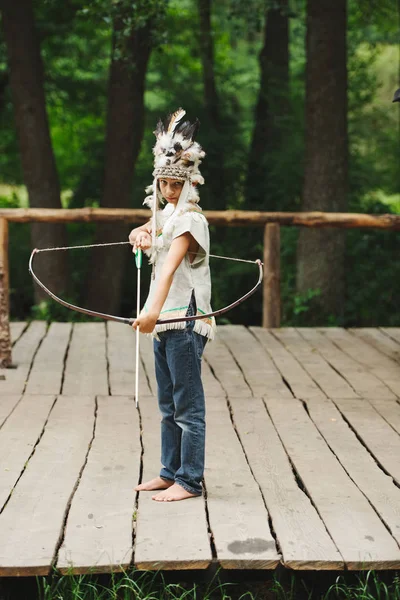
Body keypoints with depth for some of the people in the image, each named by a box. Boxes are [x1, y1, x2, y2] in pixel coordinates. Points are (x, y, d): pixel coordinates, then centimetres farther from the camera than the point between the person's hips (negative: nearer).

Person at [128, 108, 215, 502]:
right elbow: (145, 233, 33)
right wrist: (140, 234, 8)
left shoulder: (190, 219, -13)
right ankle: (170, 472, 25)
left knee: (187, 404, -3)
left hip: (185, 322, -9)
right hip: (165, 321, 9)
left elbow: (169, 267, -28)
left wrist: (153, 311, -40)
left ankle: (189, 480, 5)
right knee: (168, 405, 15)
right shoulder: (166, 213, 13)